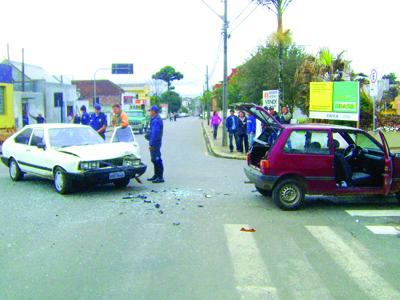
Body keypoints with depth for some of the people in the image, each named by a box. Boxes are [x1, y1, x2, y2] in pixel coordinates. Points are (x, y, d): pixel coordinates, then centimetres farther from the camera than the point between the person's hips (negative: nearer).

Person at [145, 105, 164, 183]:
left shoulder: (156, 120, -19)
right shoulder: (155, 119, 15)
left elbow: (155, 133, -24)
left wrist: (151, 144, -24)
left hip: (155, 143, -11)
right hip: (155, 143, 11)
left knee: (157, 160, -9)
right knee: (155, 159, 17)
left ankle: (160, 177, -6)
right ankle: (156, 175, 25)